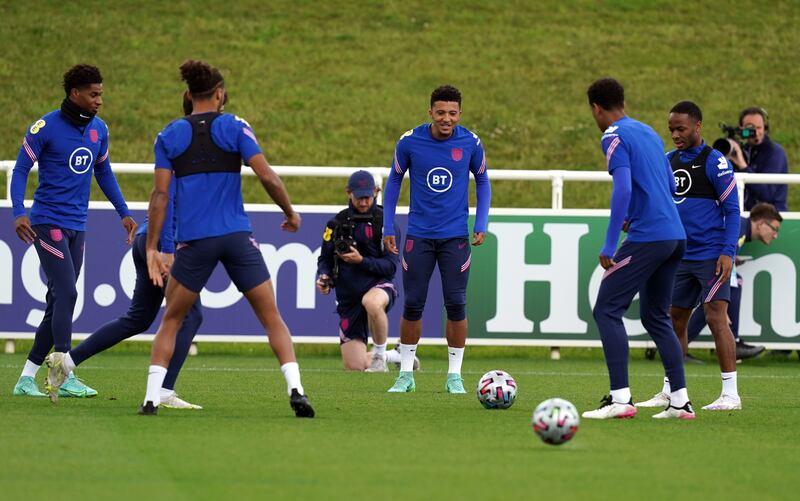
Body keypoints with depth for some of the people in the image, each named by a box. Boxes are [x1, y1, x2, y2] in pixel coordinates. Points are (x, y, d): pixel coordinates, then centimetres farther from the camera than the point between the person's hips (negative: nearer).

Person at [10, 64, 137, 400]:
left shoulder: (98, 129, 8)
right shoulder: (45, 128, -10)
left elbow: (104, 172, 21)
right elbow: (20, 170, -6)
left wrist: (124, 212, 16)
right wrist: (18, 213, -19)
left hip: (77, 227, 7)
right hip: (48, 223, -7)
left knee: (59, 303, 7)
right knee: (66, 295, -16)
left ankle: (27, 378, 14)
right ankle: (65, 378, -17)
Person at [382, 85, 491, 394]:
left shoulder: (470, 143, -5)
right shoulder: (410, 142, -7)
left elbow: (482, 181, 10)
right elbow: (394, 180, 7)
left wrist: (481, 224, 0)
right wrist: (388, 227, 5)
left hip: (456, 237, 0)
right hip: (418, 236, 0)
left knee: (456, 304, -3)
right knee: (412, 304, 0)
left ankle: (454, 376, 8)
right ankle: (406, 374, 13)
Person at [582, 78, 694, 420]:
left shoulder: (614, 137, -7)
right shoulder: (649, 133, 18)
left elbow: (623, 189, -19)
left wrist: (609, 246, -18)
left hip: (647, 237, -8)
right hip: (675, 236, 8)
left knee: (607, 310, -4)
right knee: (656, 317, 17)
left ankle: (620, 398, -14)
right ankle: (680, 401, 11)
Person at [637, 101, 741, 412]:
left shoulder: (714, 162, -9)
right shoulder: (669, 161, 11)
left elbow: (732, 209, -9)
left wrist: (728, 252, -16)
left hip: (711, 256, -7)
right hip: (681, 255, 7)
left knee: (716, 317, -13)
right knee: (675, 321, 10)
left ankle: (731, 394, -12)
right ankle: (669, 393, 18)